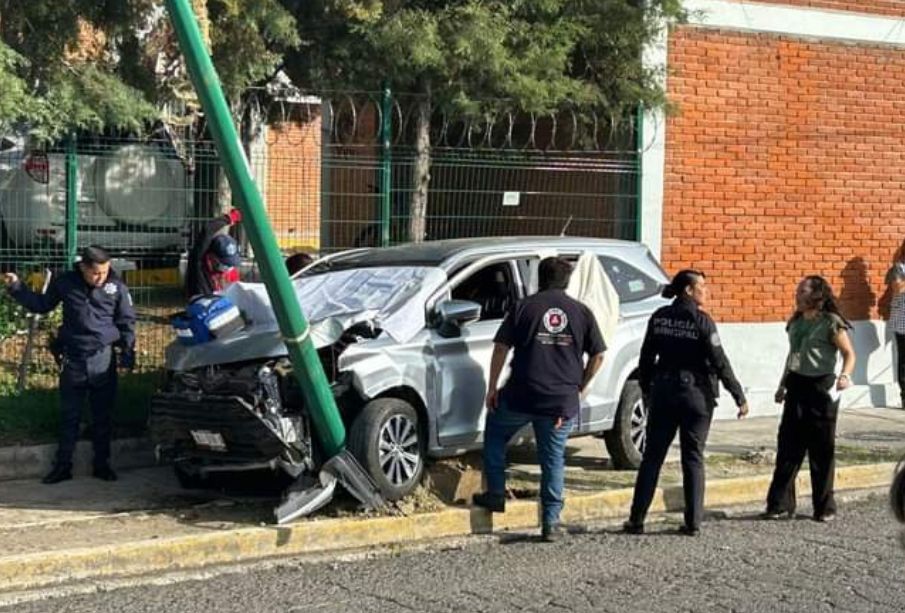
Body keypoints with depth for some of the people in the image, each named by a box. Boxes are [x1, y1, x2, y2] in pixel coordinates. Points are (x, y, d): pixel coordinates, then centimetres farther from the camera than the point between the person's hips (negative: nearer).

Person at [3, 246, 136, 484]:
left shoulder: (116, 287, -5)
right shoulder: (64, 283, -3)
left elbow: (127, 321, 5)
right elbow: (42, 304, 13)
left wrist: (128, 350, 0)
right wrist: (16, 288, 4)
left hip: (103, 360, 0)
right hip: (72, 360, 1)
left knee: (102, 416, 8)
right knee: (69, 416, 7)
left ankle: (102, 464, 20)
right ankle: (63, 466, 15)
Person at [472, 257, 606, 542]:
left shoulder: (524, 307, 1)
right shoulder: (581, 312, 6)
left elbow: (501, 348, -1)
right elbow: (597, 356, 7)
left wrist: (492, 388, 5)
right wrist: (580, 387, 18)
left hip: (521, 396, -1)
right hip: (563, 401, 2)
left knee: (495, 434, 24)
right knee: (554, 459, 10)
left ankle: (496, 494, 20)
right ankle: (551, 522, 9)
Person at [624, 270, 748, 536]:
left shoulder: (659, 317, 2)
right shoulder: (702, 321, -10)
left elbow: (646, 358, 7)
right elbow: (719, 362, -12)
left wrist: (646, 390, 20)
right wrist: (740, 397, -7)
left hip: (663, 392, 3)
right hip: (696, 394, -3)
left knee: (652, 457, 9)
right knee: (693, 459, 6)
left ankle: (636, 519, 8)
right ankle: (693, 522, 5)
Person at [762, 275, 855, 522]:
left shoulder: (831, 323, -10)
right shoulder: (796, 322, 11)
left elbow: (849, 354, -10)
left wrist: (845, 375, -29)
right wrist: (783, 385, 20)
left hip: (821, 388, -6)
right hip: (797, 386, 6)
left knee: (821, 451, 1)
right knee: (787, 447, 3)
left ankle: (825, 507, 11)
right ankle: (780, 504, 7)